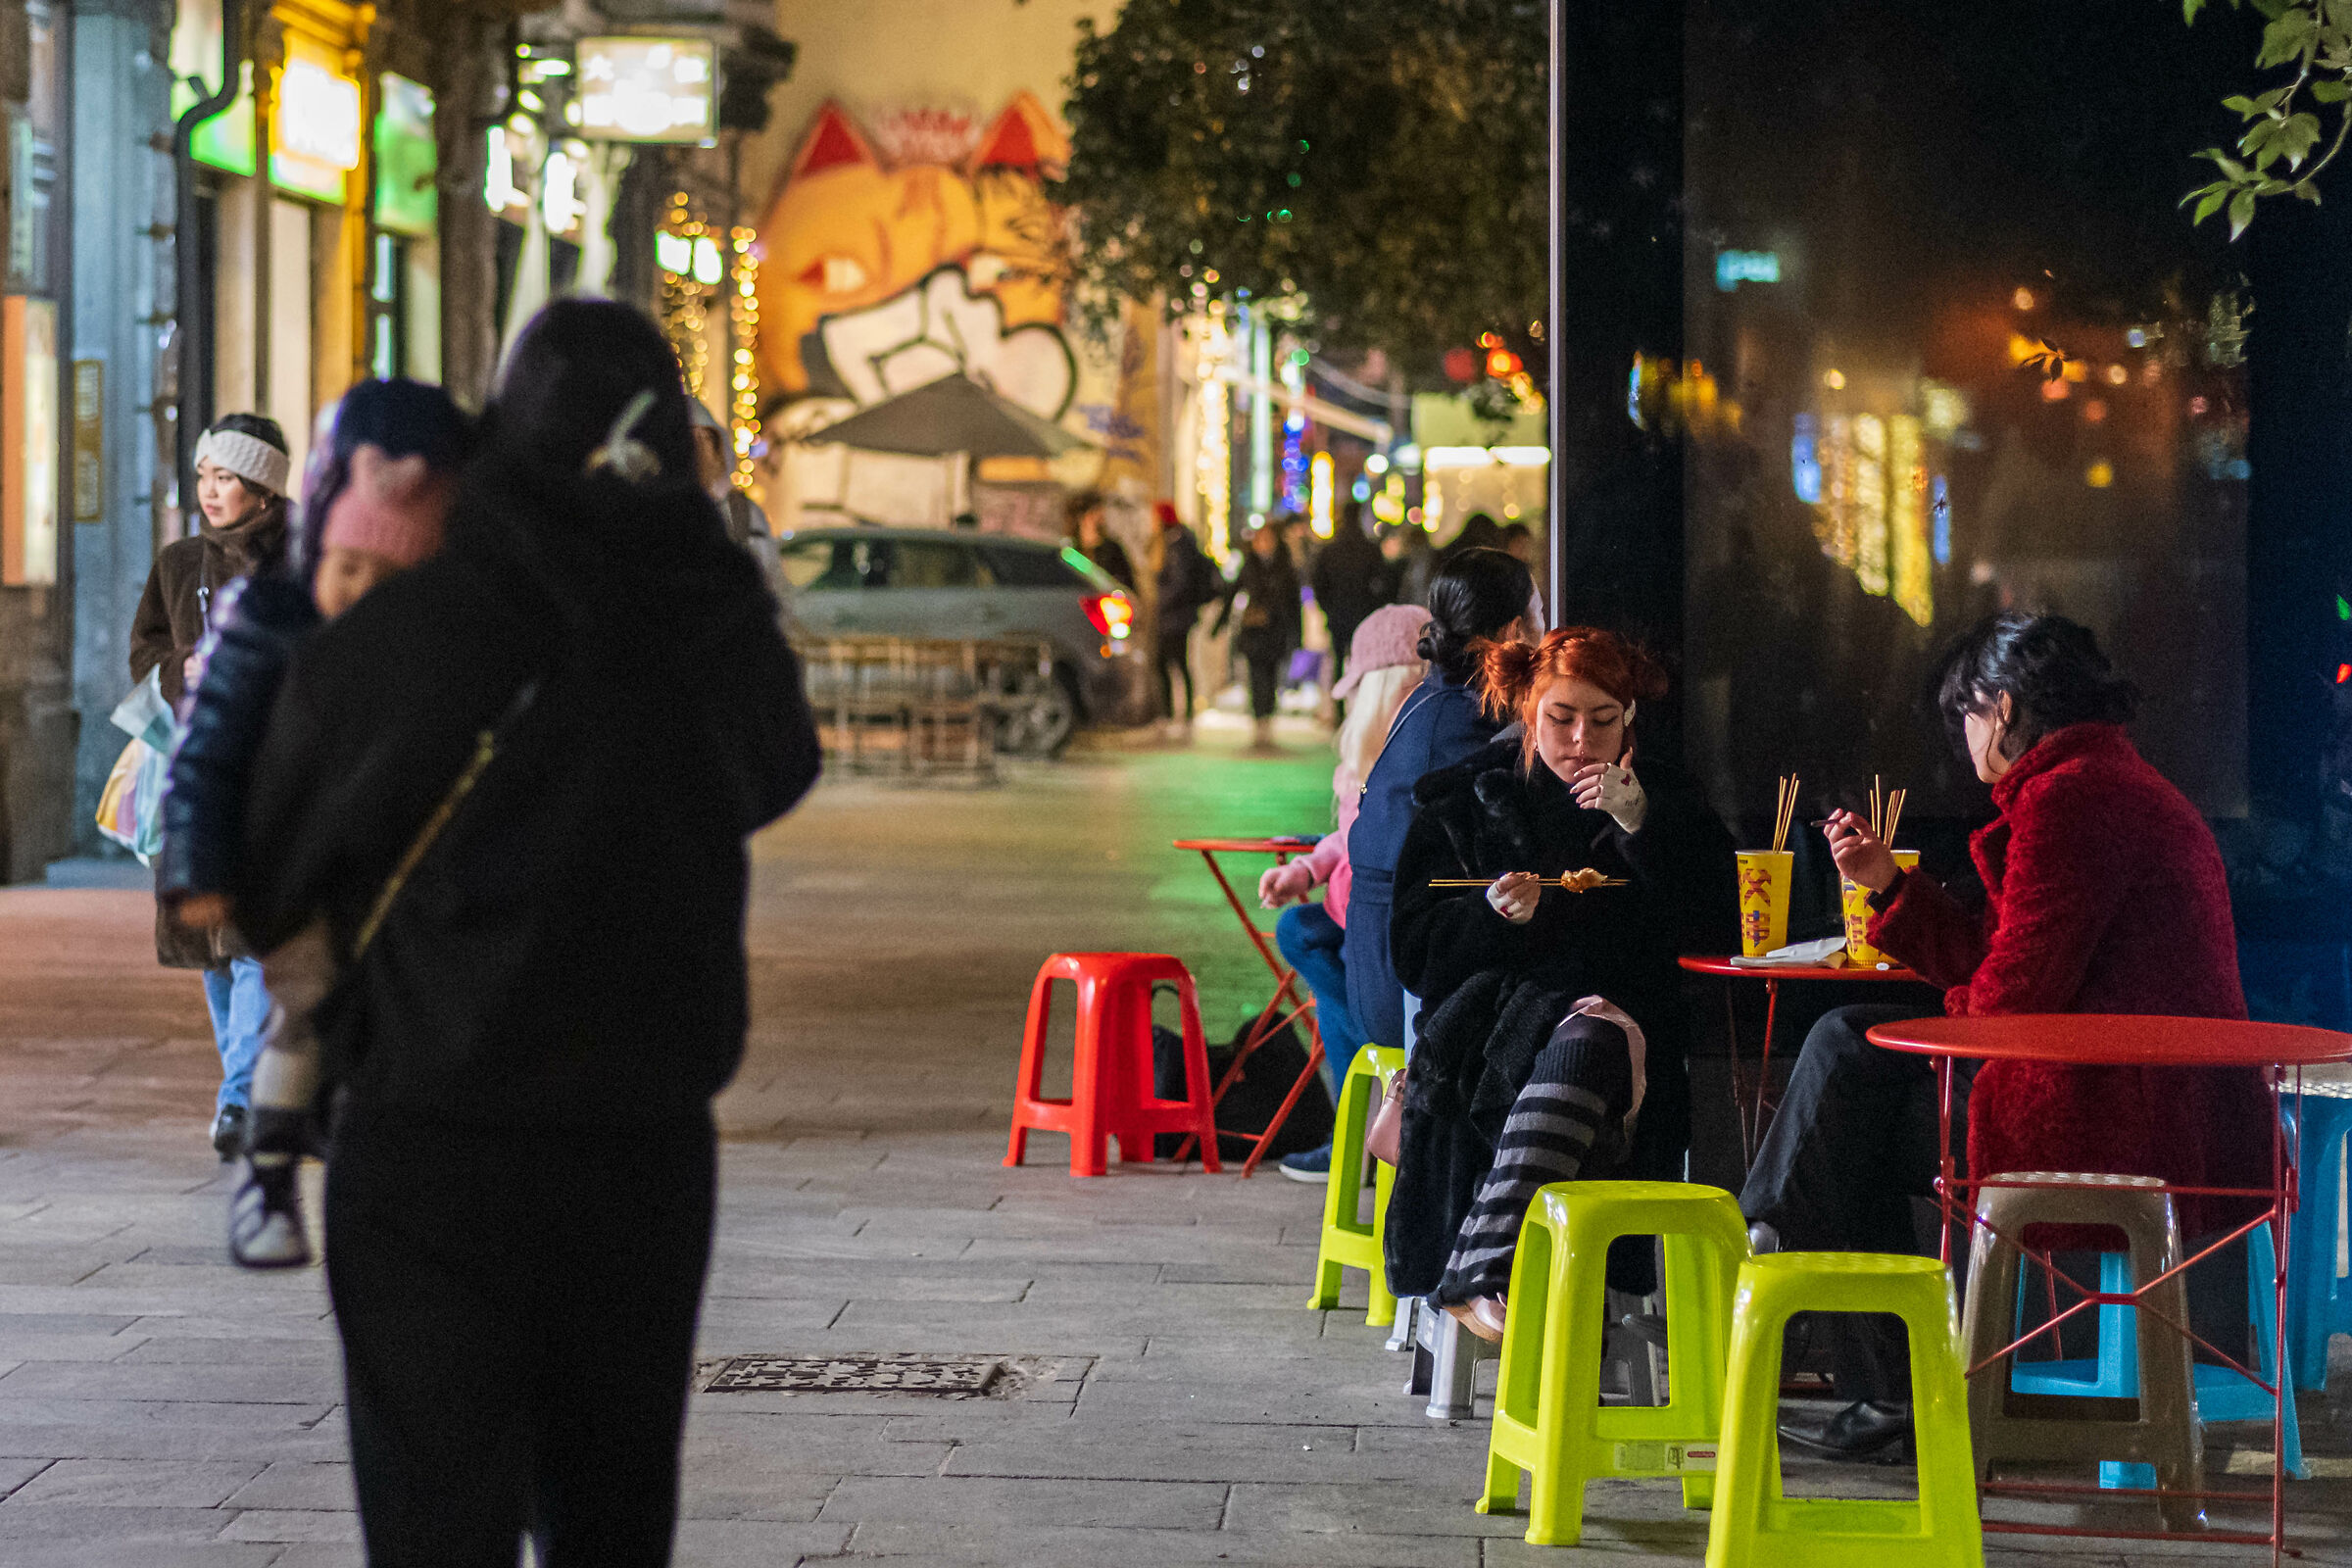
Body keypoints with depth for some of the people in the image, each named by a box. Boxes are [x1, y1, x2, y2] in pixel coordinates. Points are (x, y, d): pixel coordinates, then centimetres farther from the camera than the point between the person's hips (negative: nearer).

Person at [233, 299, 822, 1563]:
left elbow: (273, 891, -1)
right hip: (649, 1151, 3)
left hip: (431, 1155, -3)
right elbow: (776, 773, 19)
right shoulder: (725, 640, -4)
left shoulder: (385, 645, -13)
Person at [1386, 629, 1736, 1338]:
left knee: (1591, 1040, -36)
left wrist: (1639, 825, -7)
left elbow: (1716, 922, 2)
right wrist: (1493, 914, -12)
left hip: (1622, 1009, 1)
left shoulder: (1665, 797, 17)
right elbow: (1414, 949, 8)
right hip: (1494, 1008, -1)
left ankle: (1478, 1272, -46)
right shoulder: (1467, 800, 16)